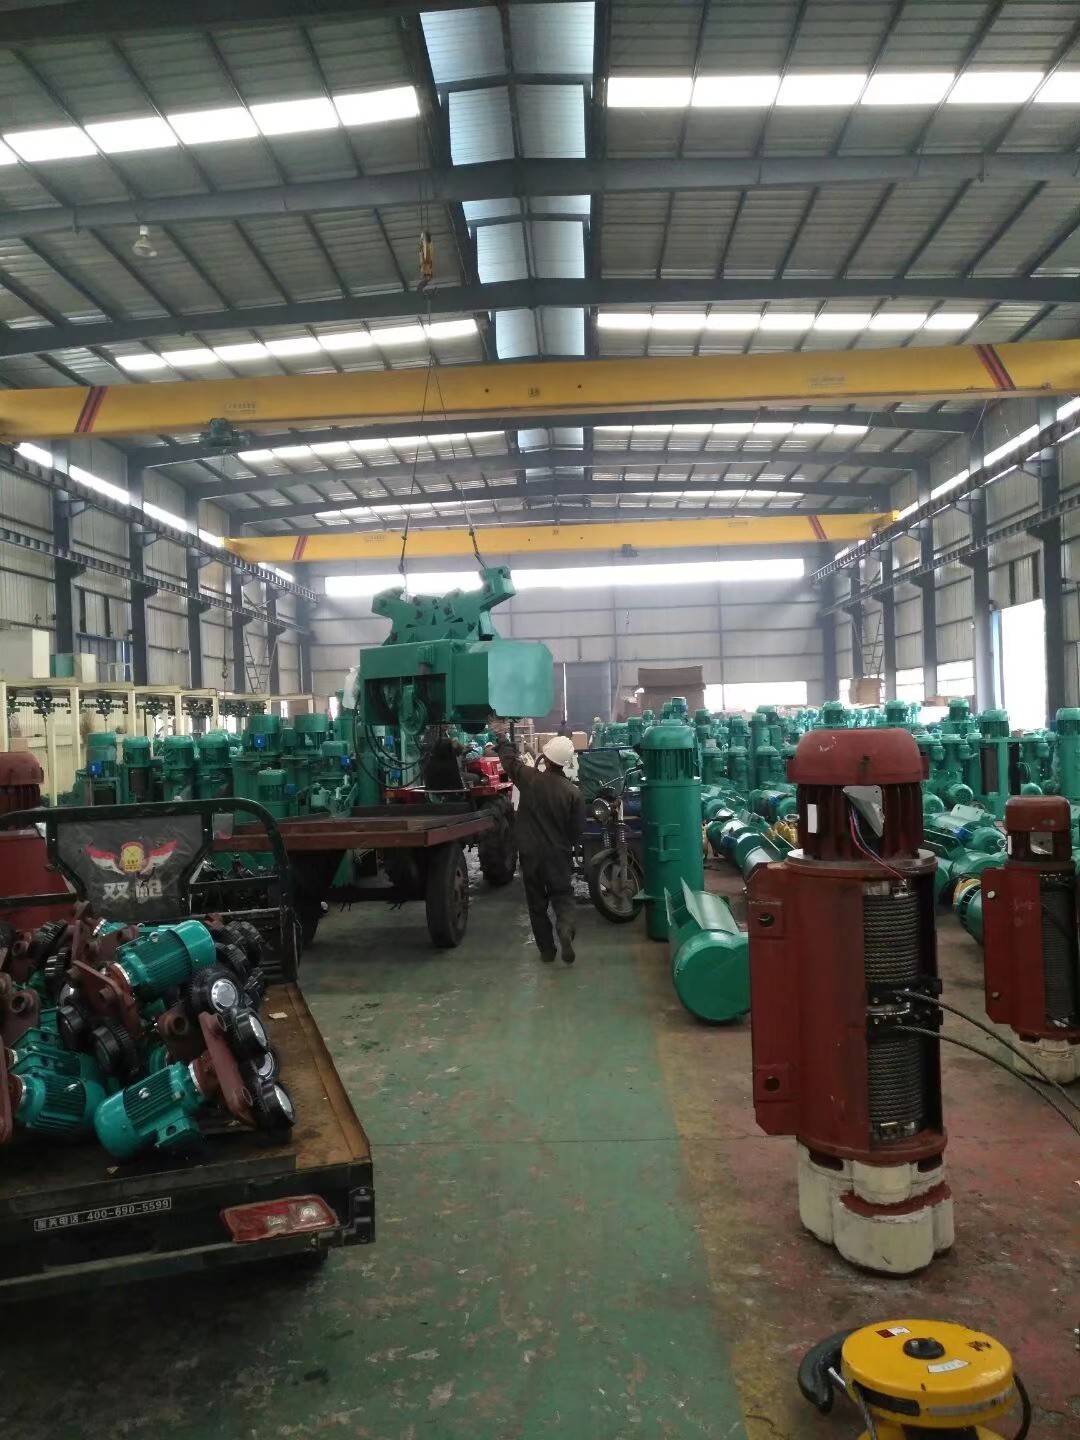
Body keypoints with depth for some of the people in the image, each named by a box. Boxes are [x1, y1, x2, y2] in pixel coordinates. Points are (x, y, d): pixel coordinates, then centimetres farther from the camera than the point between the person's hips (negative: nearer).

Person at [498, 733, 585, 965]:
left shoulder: (529, 778, -12)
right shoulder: (573, 792, -11)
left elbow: (508, 758, 6)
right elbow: (577, 829, -5)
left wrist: (503, 740, 25)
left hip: (530, 853, 1)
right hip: (559, 855, -1)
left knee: (537, 902, 12)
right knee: (563, 895, 8)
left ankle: (546, 950, 15)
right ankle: (566, 926, -21)